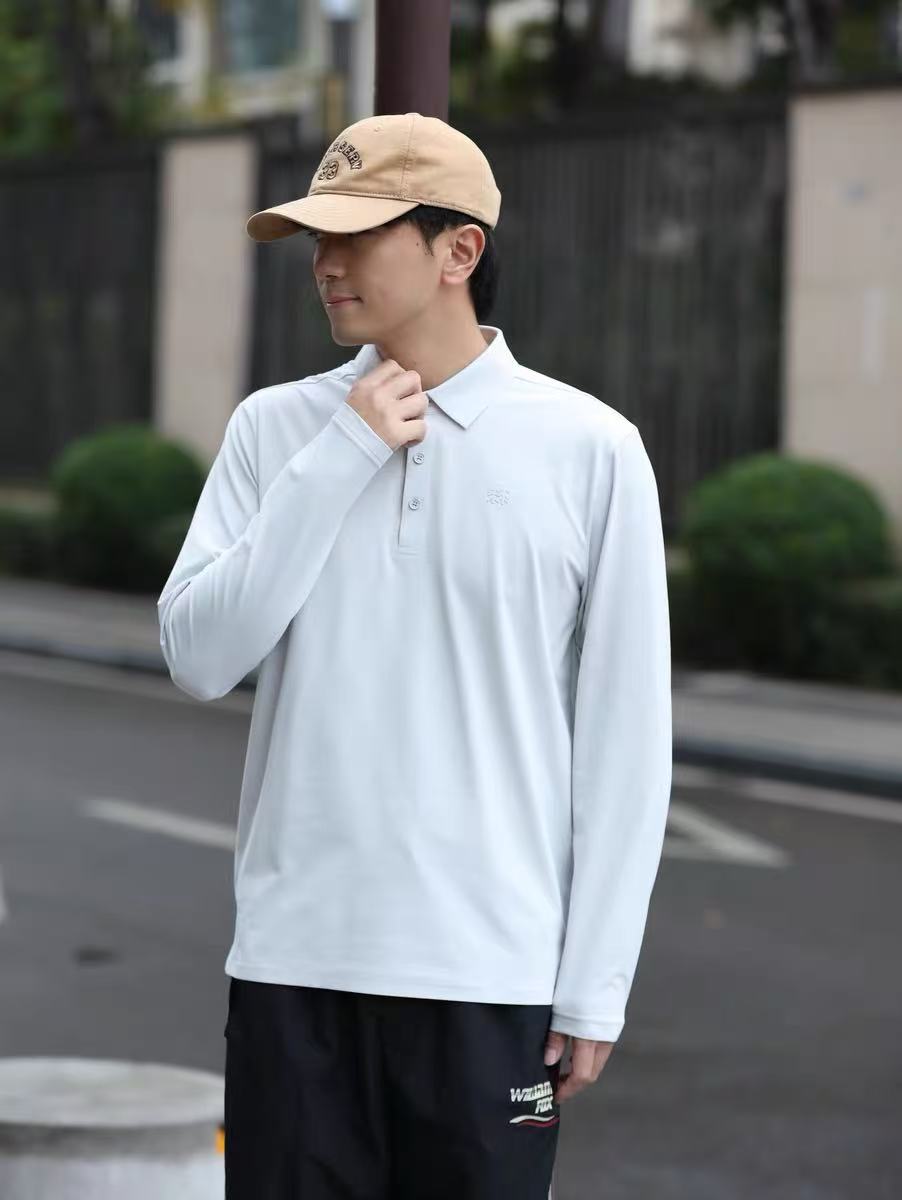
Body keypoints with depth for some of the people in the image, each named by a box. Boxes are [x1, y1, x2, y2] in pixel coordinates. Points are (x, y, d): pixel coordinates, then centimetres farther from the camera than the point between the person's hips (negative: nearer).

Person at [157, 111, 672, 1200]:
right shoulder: (274, 427, 6)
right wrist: (339, 457, -9)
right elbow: (197, 656, -5)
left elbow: (625, 739, -1)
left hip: (493, 975, -2)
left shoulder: (590, 447, -2)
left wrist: (595, 984, -2)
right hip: (292, 959, 2)